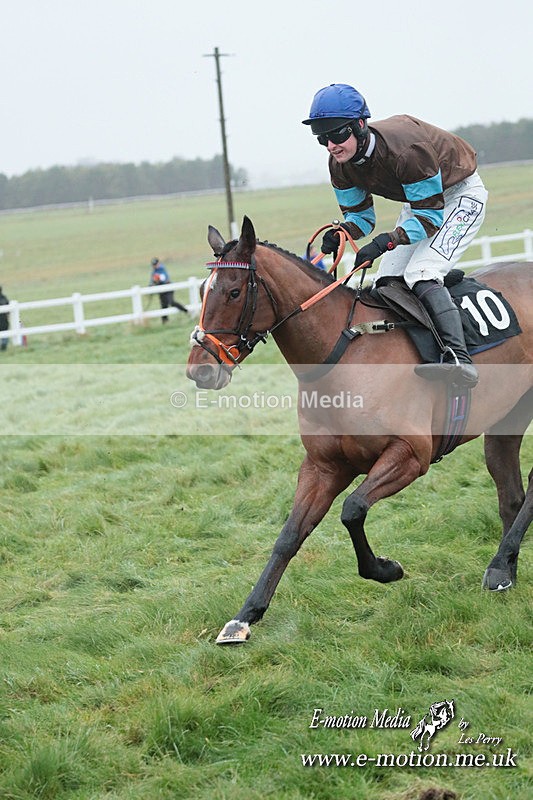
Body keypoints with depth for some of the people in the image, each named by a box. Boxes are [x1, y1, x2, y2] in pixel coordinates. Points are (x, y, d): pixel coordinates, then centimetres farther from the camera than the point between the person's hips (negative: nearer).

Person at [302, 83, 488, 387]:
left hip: (461, 194, -9)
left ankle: (460, 358, -37)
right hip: (419, 201, 9)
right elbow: (361, 216, -3)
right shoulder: (341, 164, -15)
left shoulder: (405, 150, -38)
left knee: (421, 276, -27)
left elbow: (431, 215, -32)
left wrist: (386, 241, -44)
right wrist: (340, 234, -26)